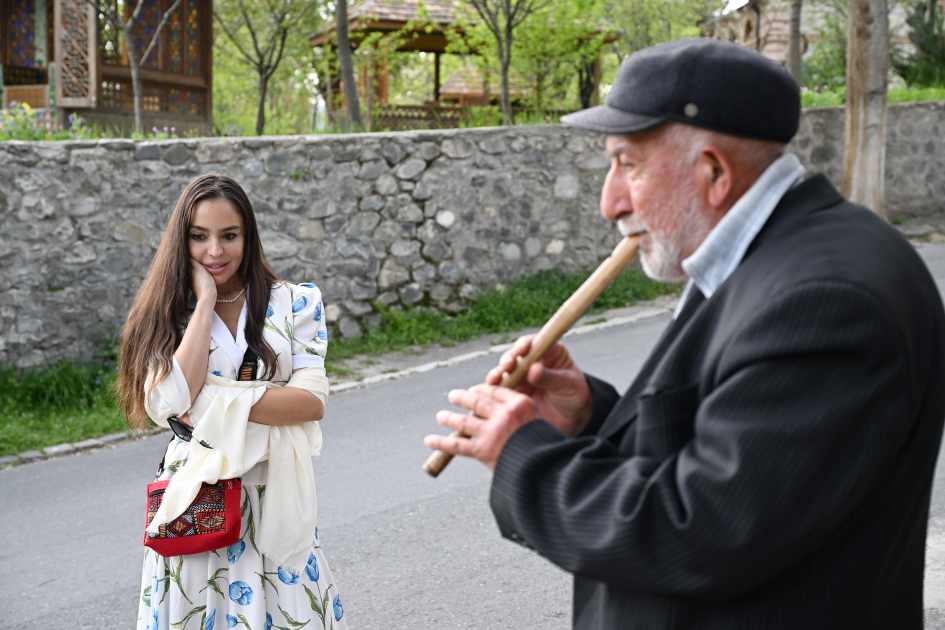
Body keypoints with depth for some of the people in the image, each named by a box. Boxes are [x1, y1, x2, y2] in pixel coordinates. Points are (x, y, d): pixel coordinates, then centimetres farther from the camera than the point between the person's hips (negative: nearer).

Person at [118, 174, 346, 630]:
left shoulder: (294, 302, 2)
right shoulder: (166, 314, 3)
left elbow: (312, 401, -9)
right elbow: (169, 405, -15)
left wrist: (218, 403, -18)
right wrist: (205, 301, -10)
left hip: (273, 497, 0)